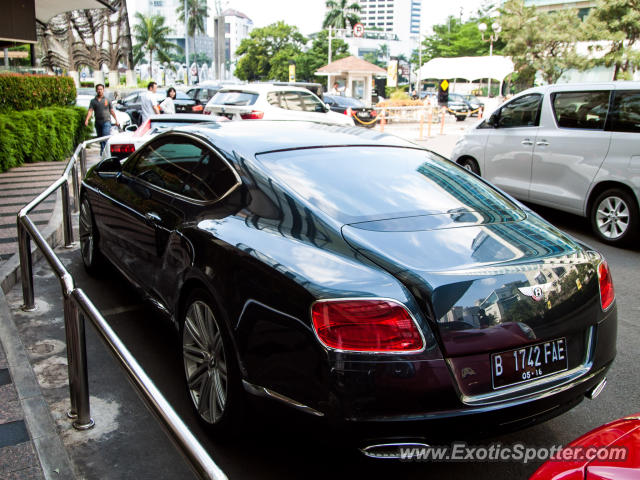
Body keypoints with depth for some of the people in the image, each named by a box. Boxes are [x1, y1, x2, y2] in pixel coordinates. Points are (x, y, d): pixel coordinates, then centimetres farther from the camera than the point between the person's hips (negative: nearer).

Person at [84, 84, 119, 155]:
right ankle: (103, 154, 19)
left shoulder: (107, 100, 6)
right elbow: (90, 111, -2)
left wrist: (116, 120, 8)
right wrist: (87, 120, -17)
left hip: (106, 121, -3)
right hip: (98, 122, 3)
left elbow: (112, 111, 10)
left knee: (105, 139, -16)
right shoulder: (93, 101, 8)